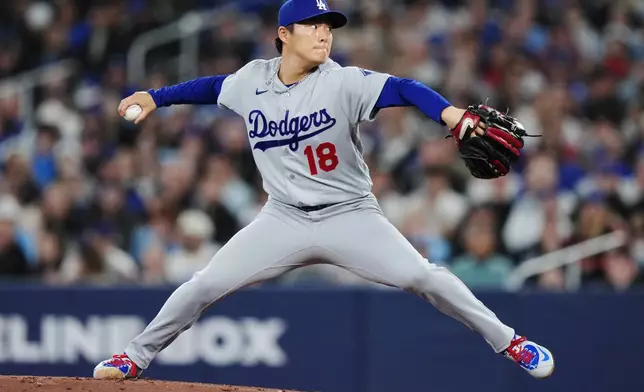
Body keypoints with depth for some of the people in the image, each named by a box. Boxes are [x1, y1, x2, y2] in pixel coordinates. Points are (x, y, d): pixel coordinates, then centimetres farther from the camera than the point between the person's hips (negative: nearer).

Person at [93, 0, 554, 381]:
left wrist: (455, 116, -46)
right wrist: (154, 98, 13)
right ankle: (136, 357, 16)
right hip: (284, 220, 3)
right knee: (206, 284, -3)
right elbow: (212, 87, 18)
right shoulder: (253, 80, -3)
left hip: (350, 215, -3)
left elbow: (404, 89, -29)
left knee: (423, 277, -16)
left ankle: (506, 340, 0)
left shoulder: (343, 82, -16)